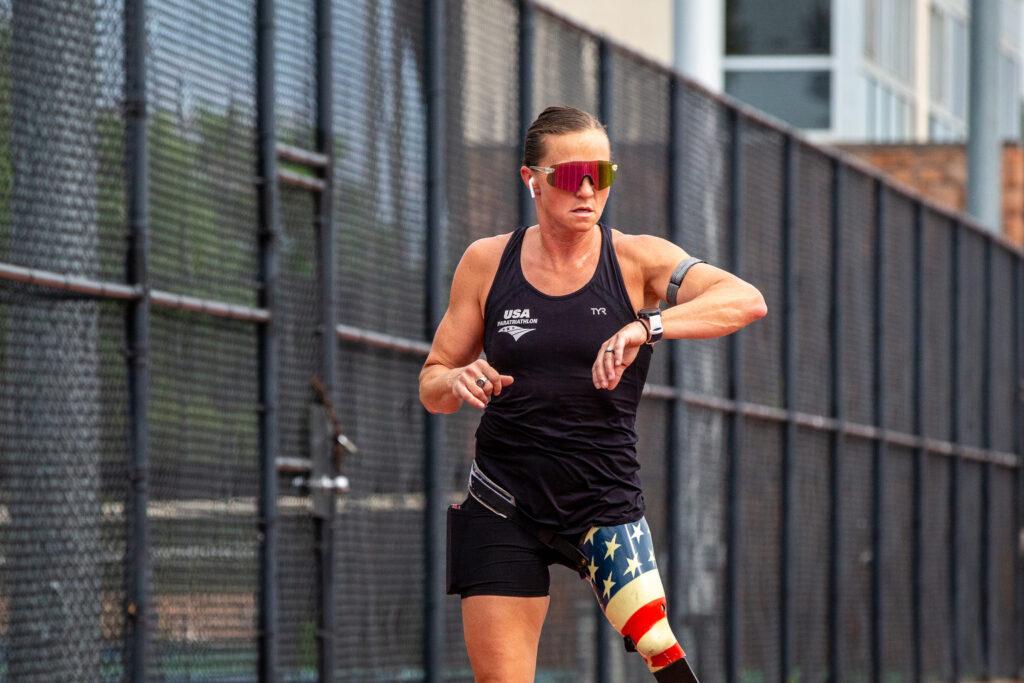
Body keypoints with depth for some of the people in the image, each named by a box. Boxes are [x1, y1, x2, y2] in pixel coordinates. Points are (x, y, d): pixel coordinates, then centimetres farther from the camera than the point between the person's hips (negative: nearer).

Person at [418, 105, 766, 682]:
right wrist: (458, 381, -15)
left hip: (606, 499, -1)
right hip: (503, 505, 1)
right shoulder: (486, 262, 2)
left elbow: (748, 301, -19)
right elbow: (432, 386, 9)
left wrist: (648, 325, -34)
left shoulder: (637, 260, -3)